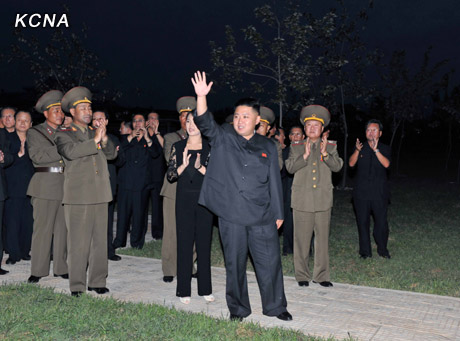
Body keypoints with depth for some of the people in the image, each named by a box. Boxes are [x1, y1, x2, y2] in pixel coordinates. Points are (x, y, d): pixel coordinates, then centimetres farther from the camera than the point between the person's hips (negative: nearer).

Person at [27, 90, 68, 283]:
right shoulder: (34, 133, 6)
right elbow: (37, 156, -9)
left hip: (65, 185, 4)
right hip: (45, 186, -4)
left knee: (62, 228, 6)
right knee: (42, 229, -3)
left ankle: (61, 268, 15)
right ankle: (37, 271, 6)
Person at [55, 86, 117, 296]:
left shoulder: (96, 132, 19)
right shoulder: (64, 135, 4)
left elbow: (112, 154, 10)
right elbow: (70, 152, -17)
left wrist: (104, 140, -7)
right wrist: (94, 141, -18)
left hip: (100, 195, 5)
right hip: (78, 196, -5)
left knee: (100, 240, 7)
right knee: (78, 242, -4)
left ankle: (97, 282, 17)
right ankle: (77, 286, 5)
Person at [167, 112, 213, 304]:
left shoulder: (210, 148, 3)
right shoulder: (178, 147, 6)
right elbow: (170, 176, 2)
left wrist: (200, 167, -18)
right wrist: (183, 165, -14)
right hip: (184, 200, 0)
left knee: (204, 242, 6)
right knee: (184, 243, 1)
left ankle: (205, 288, 18)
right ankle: (184, 290, 11)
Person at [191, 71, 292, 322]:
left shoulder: (267, 147, 7)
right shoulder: (223, 139, 4)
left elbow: (274, 182, 9)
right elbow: (205, 123, -12)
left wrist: (278, 213, 9)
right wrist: (201, 96, -27)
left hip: (262, 216, 1)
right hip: (231, 215, -1)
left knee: (270, 261, 6)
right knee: (235, 263, 9)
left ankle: (275, 306, 25)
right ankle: (238, 308, 26)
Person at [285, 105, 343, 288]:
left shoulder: (330, 146, 11)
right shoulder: (296, 148, 9)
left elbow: (337, 166, -4)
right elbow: (290, 167, -4)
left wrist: (325, 153, -18)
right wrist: (305, 155, -16)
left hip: (323, 201, 1)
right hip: (302, 201, -1)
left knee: (322, 237, 4)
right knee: (301, 238, 2)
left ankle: (321, 275, 15)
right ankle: (302, 275, 14)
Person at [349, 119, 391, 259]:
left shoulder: (384, 149, 7)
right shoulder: (360, 147, 9)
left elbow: (386, 164, -11)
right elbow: (351, 163, -6)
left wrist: (376, 150, -23)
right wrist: (357, 150, -23)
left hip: (379, 192, -1)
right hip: (361, 192, 1)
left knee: (381, 221, 0)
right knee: (363, 221, 3)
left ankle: (382, 250, 17)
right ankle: (365, 251, 14)